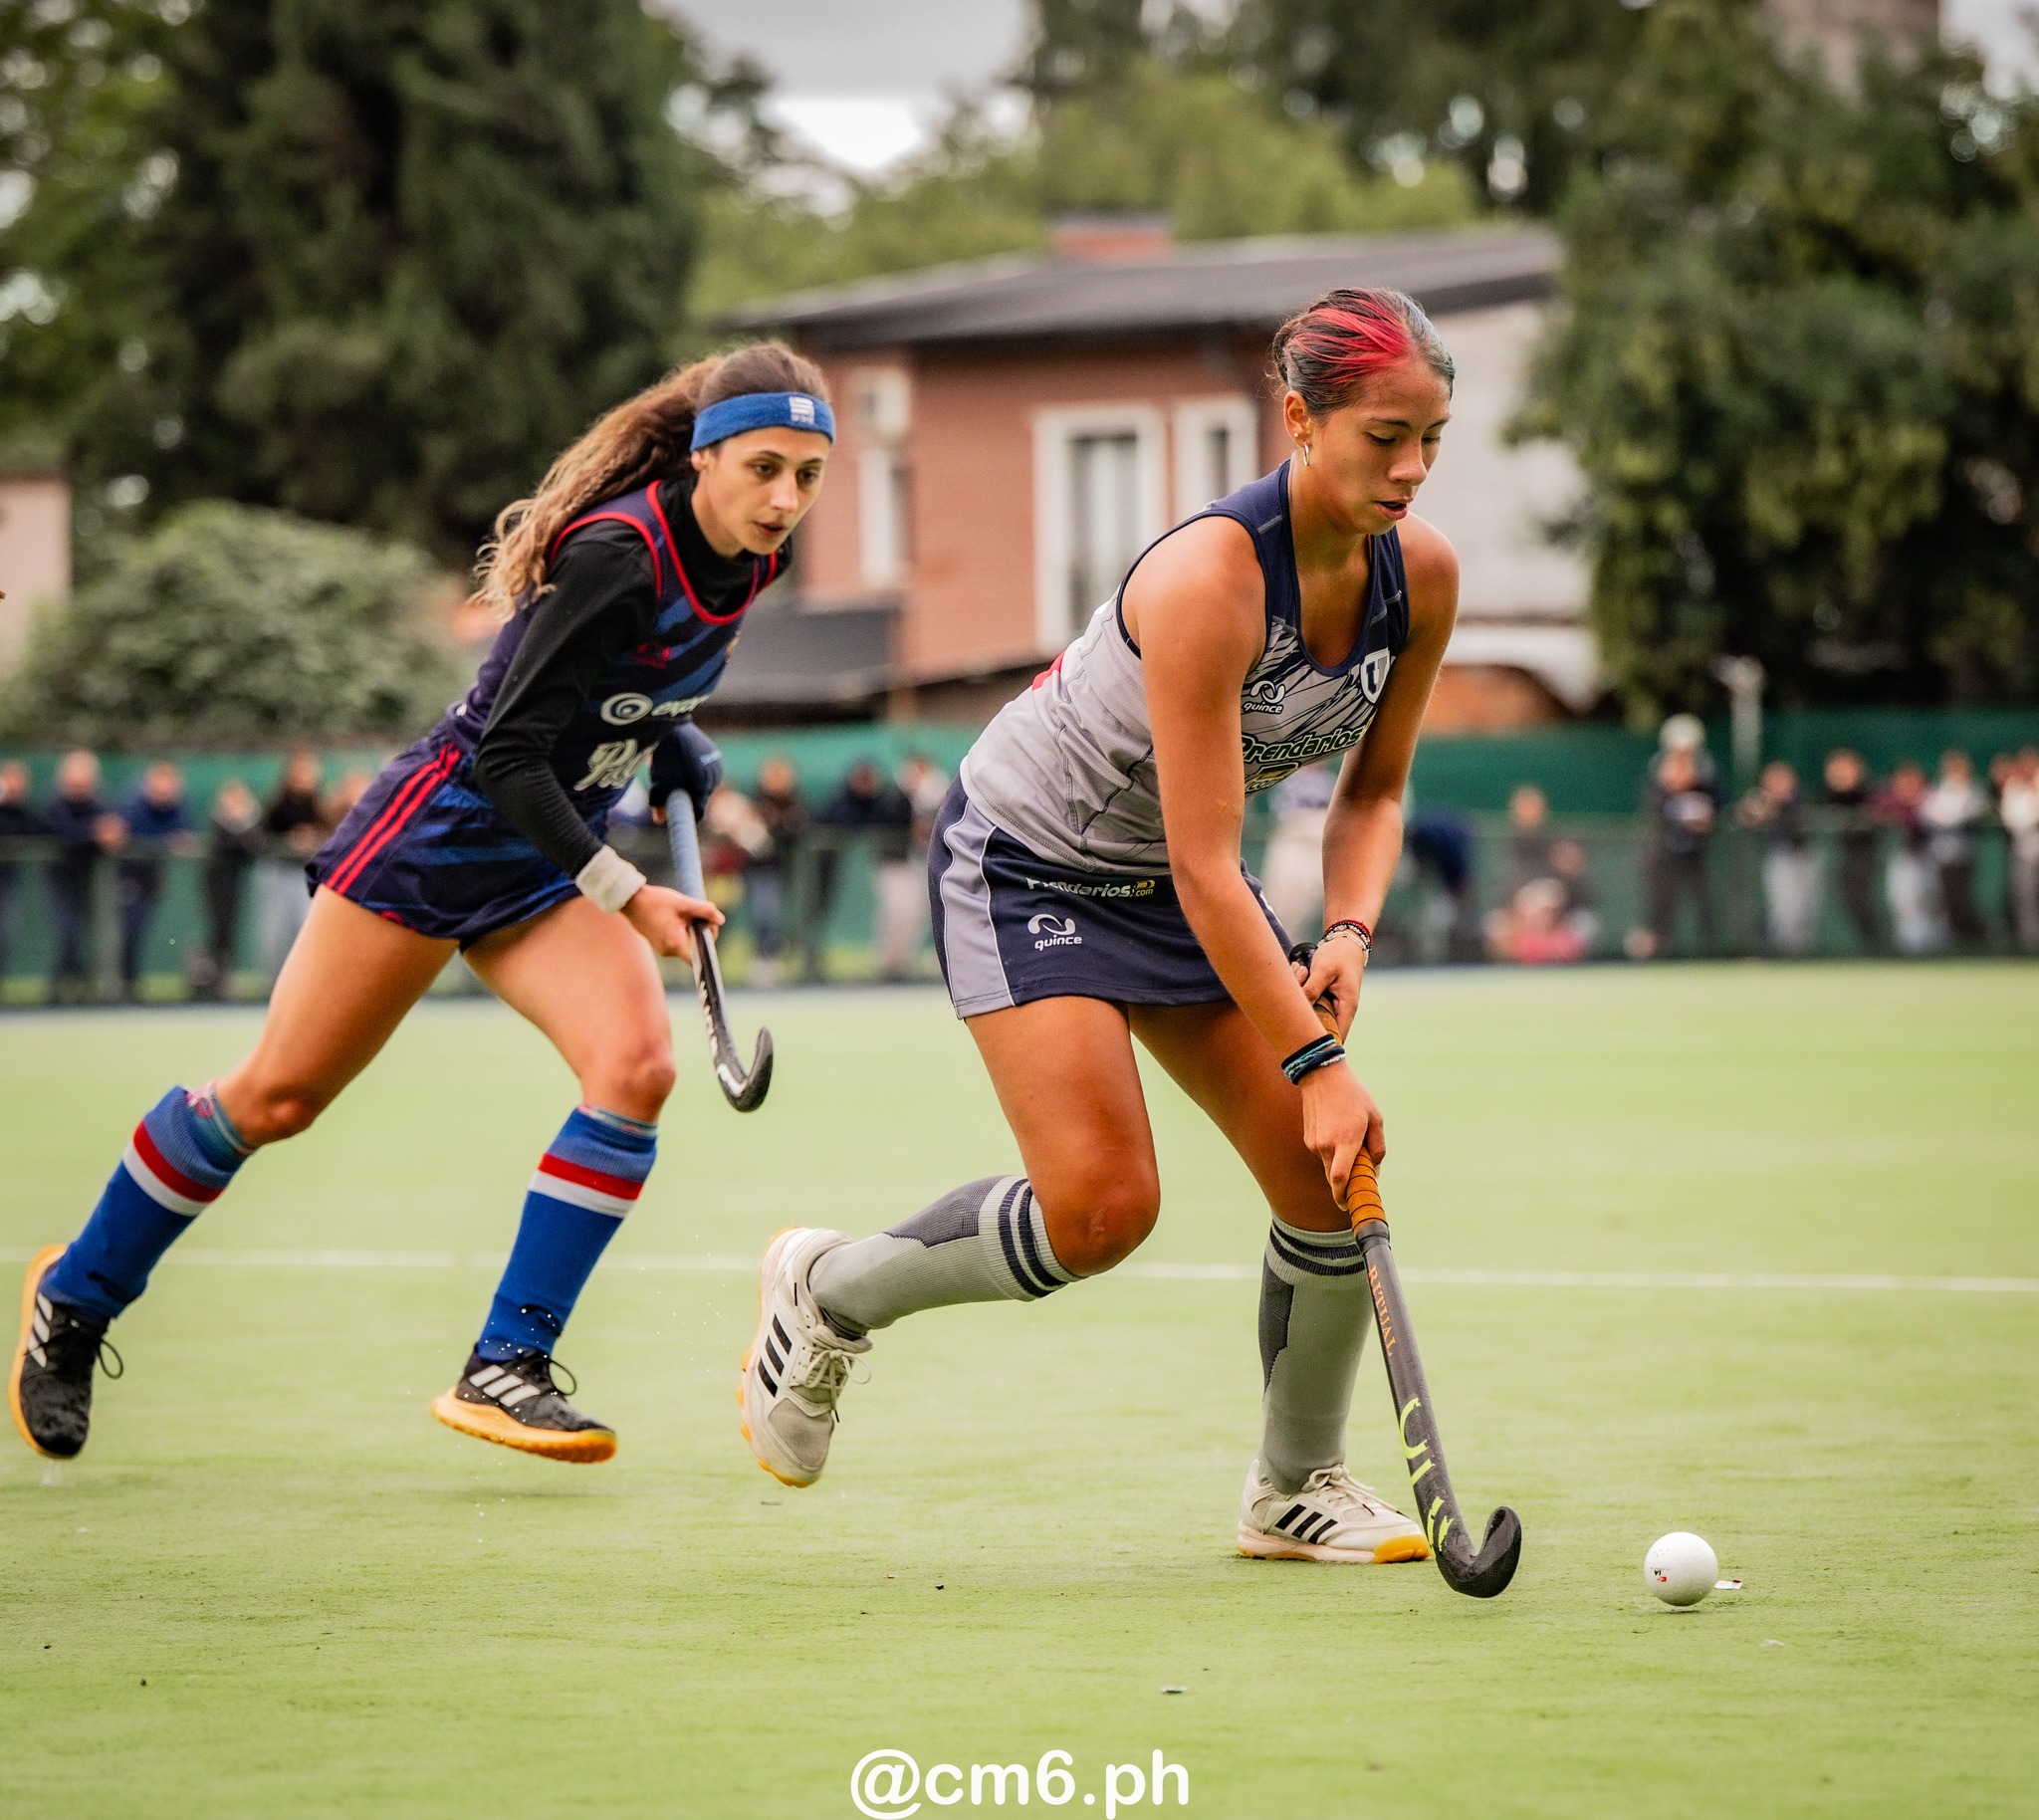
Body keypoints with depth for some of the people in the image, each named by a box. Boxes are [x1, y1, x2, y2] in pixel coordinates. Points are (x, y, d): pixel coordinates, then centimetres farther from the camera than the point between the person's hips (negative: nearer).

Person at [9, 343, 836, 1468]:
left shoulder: (748, 562, -2)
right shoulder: (616, 554, -27)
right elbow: (507, 752, -26)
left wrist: (692, 771, 8)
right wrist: (624, 893, -28)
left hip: (550, 863, 7)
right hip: (438, 833, -7)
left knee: (637, 1065, -18)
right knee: (277, 1096, 2)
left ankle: (503, 1370, -13)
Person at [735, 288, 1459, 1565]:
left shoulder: (1422, 574, -12)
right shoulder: (1208, 578, -34)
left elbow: (1374, 788, 4)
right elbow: (1207, 872, -33)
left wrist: (1350, 933, -15)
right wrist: (1314, 1062, -33)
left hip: (1166, 873, 7)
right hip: (1029, 857, -7)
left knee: (1334, 1174, -5)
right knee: (1101, 1206, -20)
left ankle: (1298, 1485, 16)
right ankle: (831, 1290, 7)